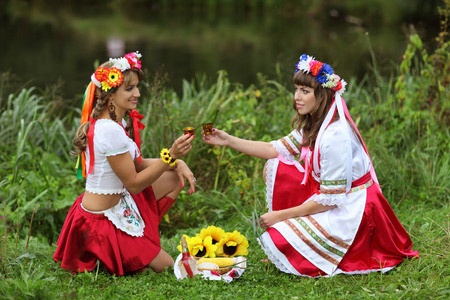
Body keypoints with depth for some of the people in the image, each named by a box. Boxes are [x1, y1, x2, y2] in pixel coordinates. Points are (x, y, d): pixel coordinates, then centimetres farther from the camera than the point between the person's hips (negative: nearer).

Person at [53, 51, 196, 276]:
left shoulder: (117, 123, 4)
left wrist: (177, 162, -6)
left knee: (177, 177, 12)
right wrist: (170, 156, -24)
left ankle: (142, 232, 10)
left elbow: (136, 164, 8)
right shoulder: (110, 131, -27)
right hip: (101, 220, -10)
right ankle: (99, 257, 5)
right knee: (166, 266, 0)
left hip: (117, 203, 10)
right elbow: (134, 183, -21)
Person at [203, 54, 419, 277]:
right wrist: (229, 140, 1)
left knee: (275, 243, -16)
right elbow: (278, 150, 9)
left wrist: (280, 215, -17)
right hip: (328, 194, 10)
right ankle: (291, 227, 9)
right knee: (274, 168, 6)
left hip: (350, 210, -10)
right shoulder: (312, 125, 3)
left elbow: (330, 199, -25)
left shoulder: (335, 136, -26)